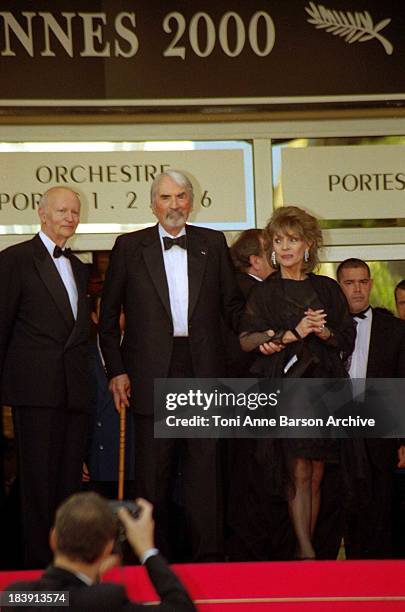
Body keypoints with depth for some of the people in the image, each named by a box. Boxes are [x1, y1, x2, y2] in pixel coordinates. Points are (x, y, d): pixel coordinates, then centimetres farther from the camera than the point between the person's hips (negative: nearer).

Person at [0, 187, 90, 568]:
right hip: (36, 387, -6)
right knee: (39, 478, -4)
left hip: (74, 389, 7)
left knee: (70, 478, 7)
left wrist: (86, 380, 14)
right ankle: (39, 562, 0)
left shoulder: (78, 268, 20)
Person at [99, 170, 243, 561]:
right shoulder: (129, 247, 6)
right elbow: (108, 315, 8)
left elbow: (231, 303, 13)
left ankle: (208, 555, 5)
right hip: (152, 373, -1)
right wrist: (116, 370, 1)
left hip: (203, 369, 1)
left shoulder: (213, 243, 10)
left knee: (205, 466, 1)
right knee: (152, 472, 3)